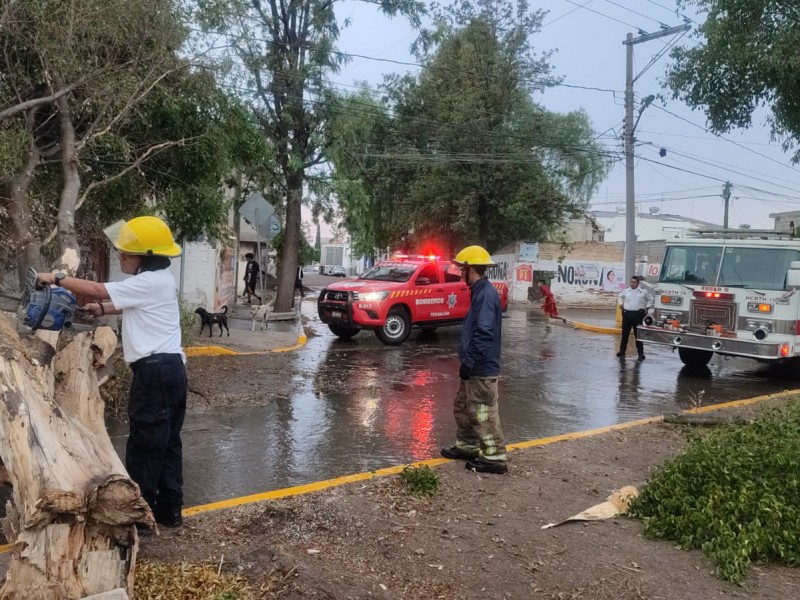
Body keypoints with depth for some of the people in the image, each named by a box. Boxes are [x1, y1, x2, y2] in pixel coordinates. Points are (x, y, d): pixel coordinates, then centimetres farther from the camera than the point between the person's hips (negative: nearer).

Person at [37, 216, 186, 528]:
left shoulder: (148, 282, -15)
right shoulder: (160, 279, 15)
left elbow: (97, 289, -12)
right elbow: (130, 306, 27)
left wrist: (56, 278, 0)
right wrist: (102, 309, 12)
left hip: (155, 371, -10)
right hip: (170, 368, 10)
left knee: (144, 447, -1)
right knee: (167, 442, 14)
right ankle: (169, 510, 23)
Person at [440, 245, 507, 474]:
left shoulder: (486, 294, -20)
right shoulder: (479, 291, 13)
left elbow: (483, 334, -26)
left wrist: (469, 362, -22)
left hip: (482, 369, -11)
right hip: (474, 367, 11)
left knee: (483, 414, -4)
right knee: (462, 407, 21)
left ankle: (495, 458, 5)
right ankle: (467, 447, 34)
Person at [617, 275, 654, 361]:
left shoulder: (644, 291, 3)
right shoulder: (625, 290, 9)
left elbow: (651, 299, 14)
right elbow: (620, 297, 28)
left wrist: (647, 307, 6)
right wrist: (620, 303, 12)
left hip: (638, 314, -2)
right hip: (627, 314, 3)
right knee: (625, 334, 9)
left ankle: (641, 353, 2)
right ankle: (622, 351, 18)